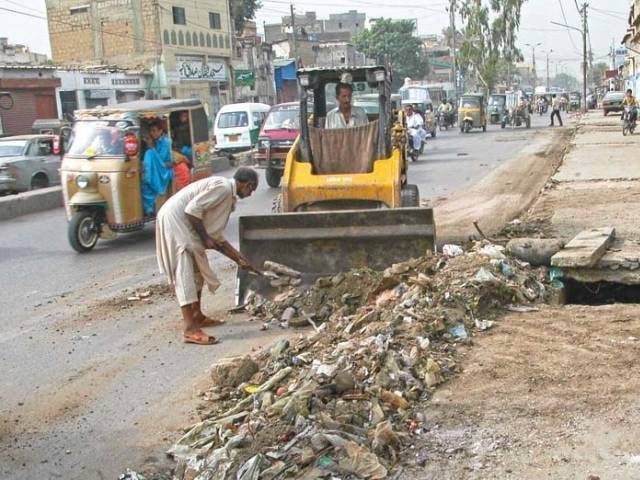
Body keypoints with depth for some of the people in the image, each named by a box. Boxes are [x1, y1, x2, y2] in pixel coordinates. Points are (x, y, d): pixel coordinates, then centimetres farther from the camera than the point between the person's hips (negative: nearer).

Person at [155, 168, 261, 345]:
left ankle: (197, 316, 31)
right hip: (173, 219, -11)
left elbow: (217, 237, 19)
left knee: (198, 270, 20)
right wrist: (205, 238, -13)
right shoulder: (223, 187, -13)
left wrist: (240, 259, 19)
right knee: (185, 275, -13)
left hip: (183, 224, 11)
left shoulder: (228, 196, 17)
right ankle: (190, 330, -15)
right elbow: (192, 209, -22)